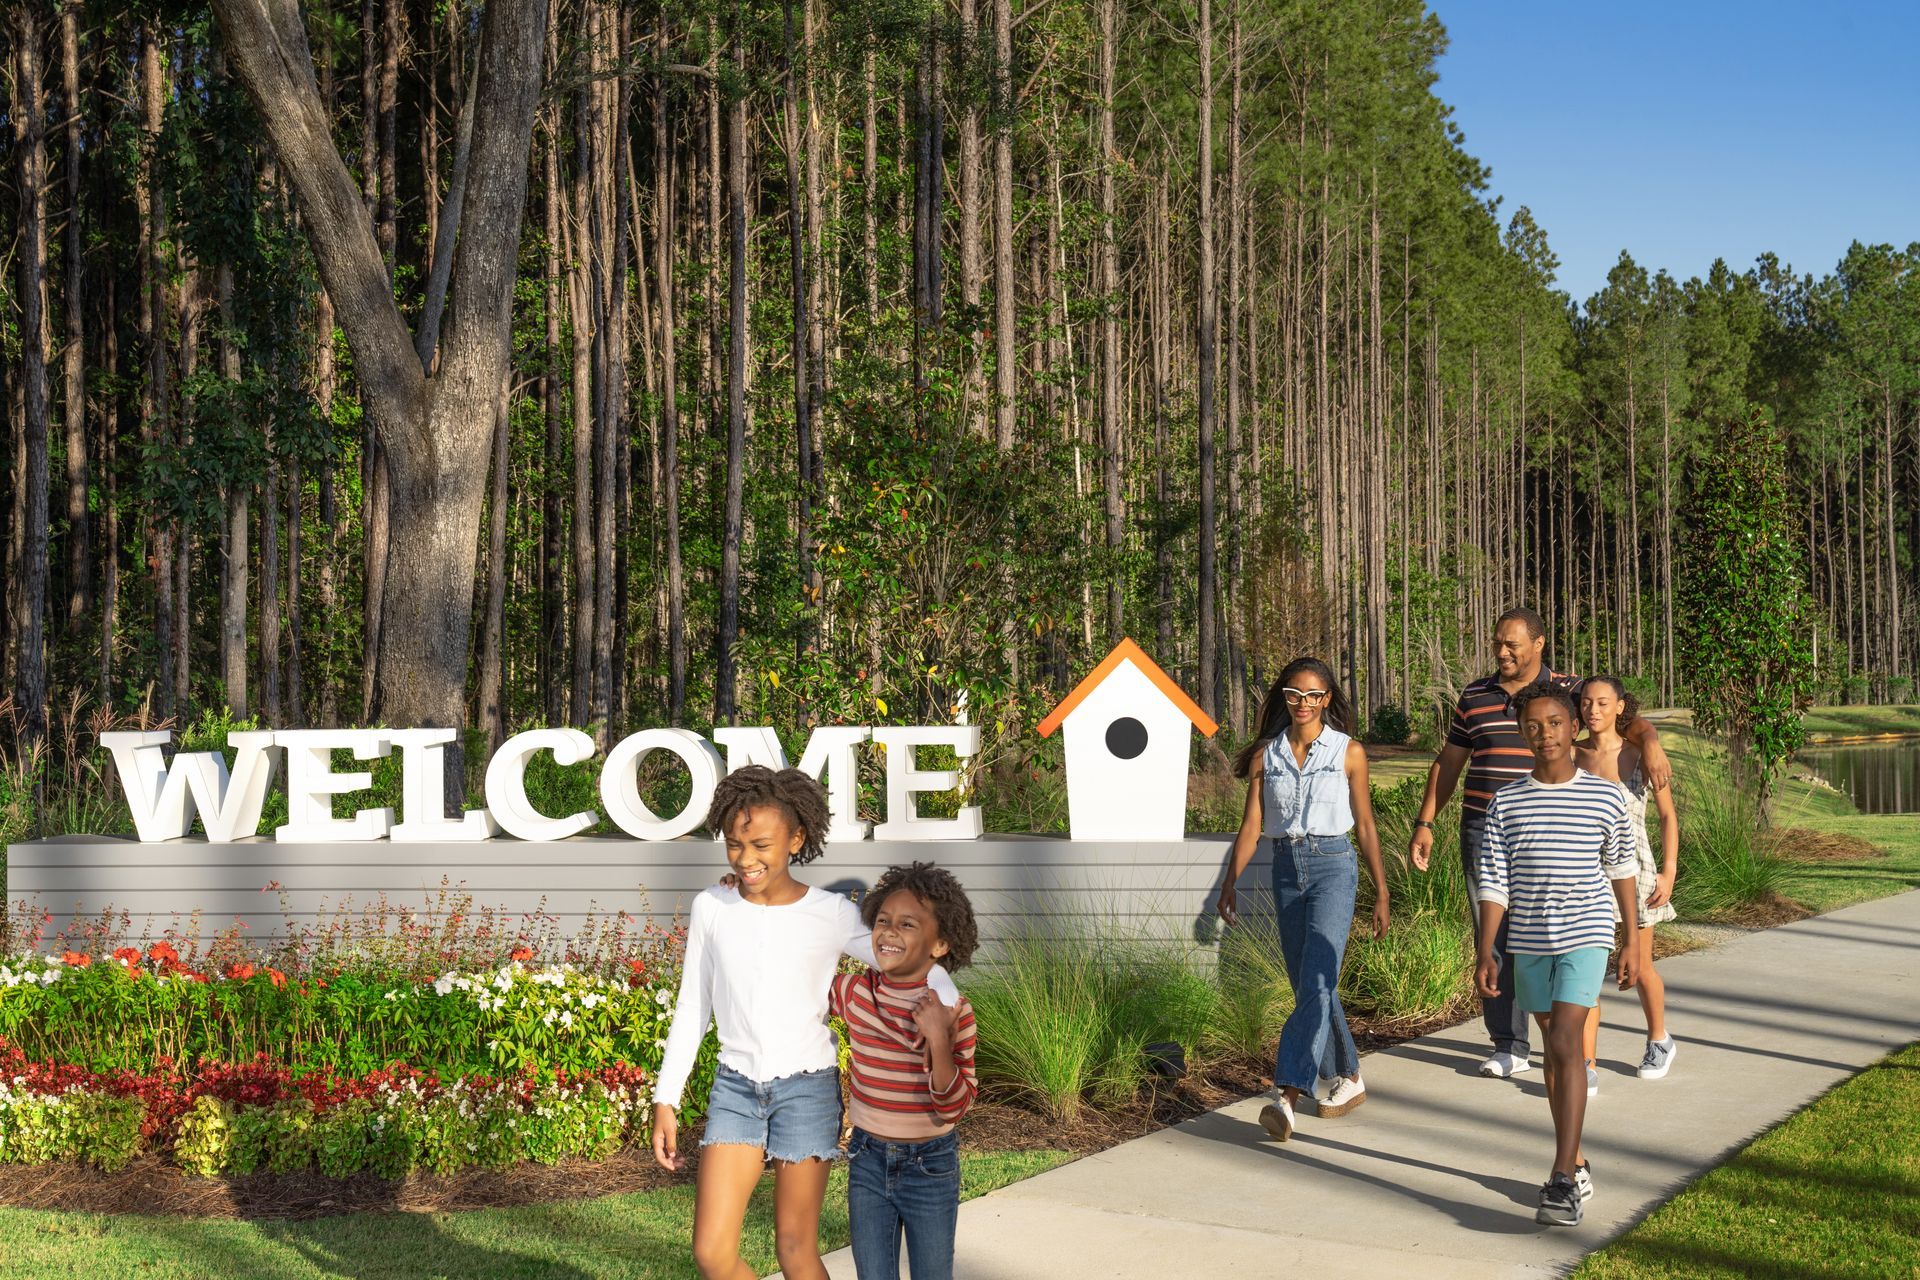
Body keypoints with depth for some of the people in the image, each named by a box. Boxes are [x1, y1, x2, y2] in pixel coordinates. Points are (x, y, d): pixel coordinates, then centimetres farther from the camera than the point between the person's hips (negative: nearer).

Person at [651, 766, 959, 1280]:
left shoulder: (833, 916, -7)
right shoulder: (710, 908, 1)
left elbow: (918, 967, -3)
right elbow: (692, 1010, 9)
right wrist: (666, 1101, 7)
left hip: (806, 1086, -2)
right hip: (735, 1085, 3)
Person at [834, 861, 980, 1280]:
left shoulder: (953, 1011, -16)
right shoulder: (854, 993, -7)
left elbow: (953, 1110, -17)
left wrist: (939, 1040, -32)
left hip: (930, 1166, -3)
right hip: (867, 1161, 3)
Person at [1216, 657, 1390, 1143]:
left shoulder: (1349, 752, 0)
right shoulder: (1266, 755, 6)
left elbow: (1365, 825, 4)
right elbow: (1251, 825, 5)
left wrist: (1381, 893, 4)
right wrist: (1230, 883, -5)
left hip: (1333, 868, -4)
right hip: (1286, 870, 4)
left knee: (1316, 983, -15)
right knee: (1308, 988, 10)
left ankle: (1288, 1095, -21)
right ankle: (1347, 1080, 28)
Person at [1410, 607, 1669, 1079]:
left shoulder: (1567, 691, 1)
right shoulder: (1474, 696, 12)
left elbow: (1626, 719, -7)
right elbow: (1448, 763, 17)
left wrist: (1649, 742, -30)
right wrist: (1425, 822, 12)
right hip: (1482, 833, 3)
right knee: (1492, 940, 4)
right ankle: (1510, 1047, 12)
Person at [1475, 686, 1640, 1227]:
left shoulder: (1606, 797, -2)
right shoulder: (1505, 804, 0)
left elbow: (1622, 869, 9)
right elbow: (1493, 883, 1)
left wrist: (1632, 941, 11)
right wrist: (1485, 953, -5)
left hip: (1585, 937, -3)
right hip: (1529, 941, 3)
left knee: (1565, 1045, -15)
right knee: (1553, 1049, 13)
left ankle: (1563, 1181, -16)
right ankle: (1576, 1163, 27)